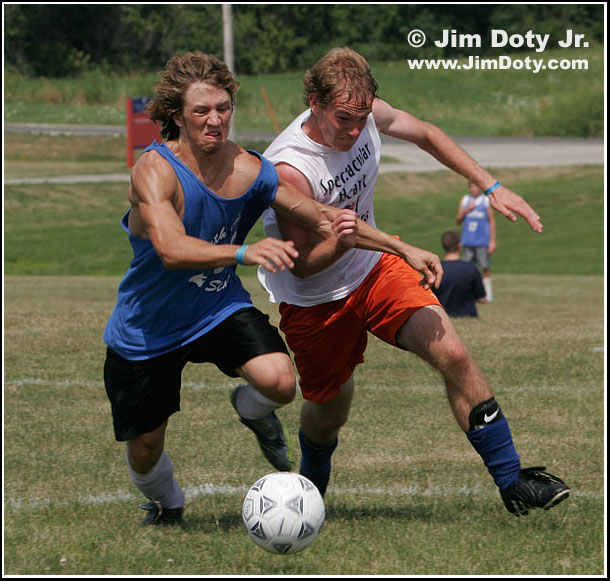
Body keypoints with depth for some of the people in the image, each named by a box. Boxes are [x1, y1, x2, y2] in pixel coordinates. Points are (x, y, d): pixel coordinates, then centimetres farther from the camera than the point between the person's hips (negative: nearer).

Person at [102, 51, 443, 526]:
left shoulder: (250, 170, -11)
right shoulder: (155, 170, -26)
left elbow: (322, 217, 0)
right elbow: (172, 249, -42)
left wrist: (403, 249, -4)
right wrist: (244, 252, -57)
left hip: (219, 309, 3)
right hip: (146, 328, -3)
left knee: (279, 382, -25)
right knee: (144, 448, 7)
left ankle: (253, 411, 14)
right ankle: (167, 505, 44)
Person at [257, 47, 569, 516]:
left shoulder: (368, 113, -14)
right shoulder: (289, 169, -32)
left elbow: (426, 135, 8)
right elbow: (302, 264, -23)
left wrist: (492, 187, 3)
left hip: (376, 268, 4)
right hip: (314, 302, -4)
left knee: (453, 354, -14)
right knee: (330, 412, 10)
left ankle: (513, 482, -8)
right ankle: (310, 487, 47)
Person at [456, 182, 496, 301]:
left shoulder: (486, 201, 1)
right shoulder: (464, 200, 9)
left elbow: (492, 222, 1)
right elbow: (458, 220, 10)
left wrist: (492, 242, -5)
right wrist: (466, 210, -9)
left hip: (482, 242, -3)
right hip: (467, 241, 3)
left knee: (486, 268, -2)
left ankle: (488, 294, 4)